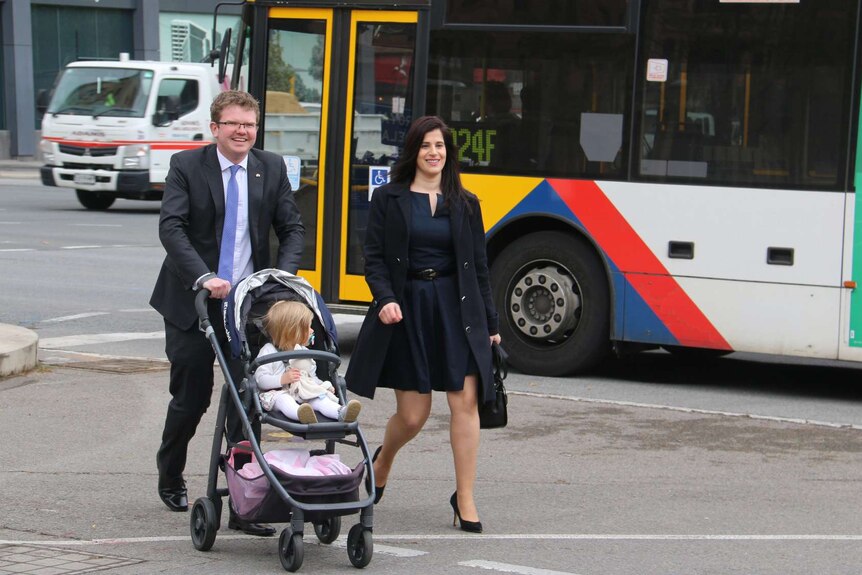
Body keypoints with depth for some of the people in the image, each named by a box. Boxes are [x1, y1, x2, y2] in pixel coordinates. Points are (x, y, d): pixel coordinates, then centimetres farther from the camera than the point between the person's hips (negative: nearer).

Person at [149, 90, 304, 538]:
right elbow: (170, 227, -15)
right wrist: (203, 277, -27)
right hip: (192, 301, -2)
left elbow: (292, 228, 6)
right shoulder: (186, 166, -4)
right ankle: (170, 478, 36)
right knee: (191, 397, 8)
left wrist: (283, 276, -12)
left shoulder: (272, 169, 5)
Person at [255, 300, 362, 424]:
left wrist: (323, 385, 5)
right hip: (278, 393, -5)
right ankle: (299, 413, -69)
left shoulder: (304, 352, 20)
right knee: (282, 399, -38)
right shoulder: (269, 351, -2)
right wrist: (282, 379, -22)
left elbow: (312, 377, 26)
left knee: (319, 398, -25)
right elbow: (260, 379, -9)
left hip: (305, 394, 5)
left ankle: (341, 412, -52)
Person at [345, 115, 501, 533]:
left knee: (465, 400, -9)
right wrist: (385, 299, -17)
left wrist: (489, 322, 8)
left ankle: (465, 499, 0)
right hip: (406, 309, -2)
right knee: (413, 414, 1)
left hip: (456, 309, 2)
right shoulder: (388, 199, 3)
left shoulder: (465, 204, 9)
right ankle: (383, 460, 35)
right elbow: (374, 258, 0)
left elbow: (478, 267, 10)